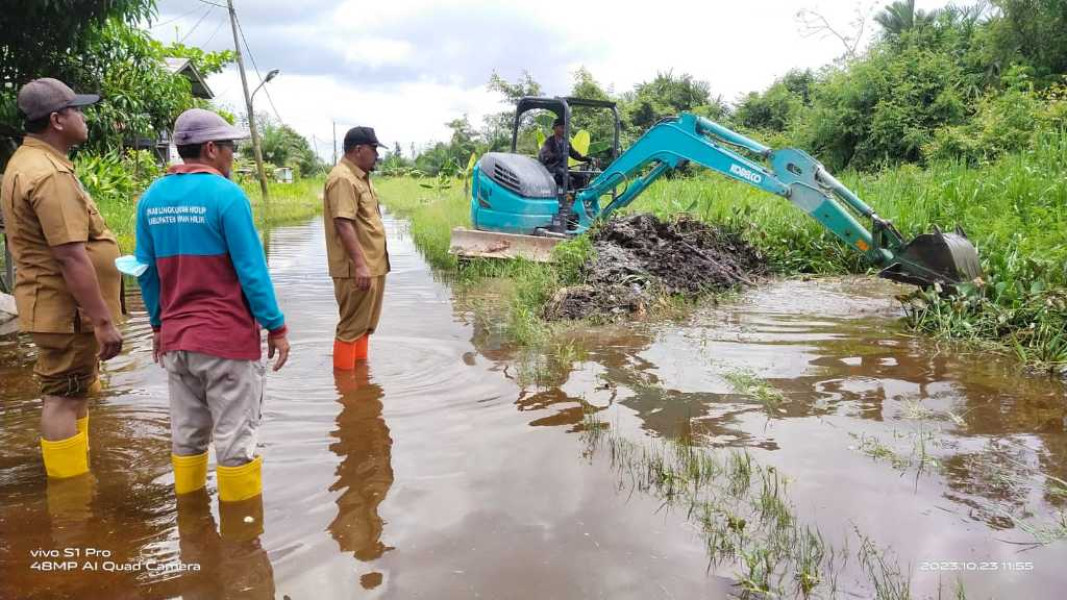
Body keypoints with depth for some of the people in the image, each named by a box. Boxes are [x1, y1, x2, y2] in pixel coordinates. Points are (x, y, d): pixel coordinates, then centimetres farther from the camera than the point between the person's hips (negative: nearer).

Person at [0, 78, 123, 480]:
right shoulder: (50, 174, -21)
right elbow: (71, 257, -26)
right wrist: (103, 321, -25)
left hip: (56, 307, 11)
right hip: (67, 310, -11)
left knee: (72, 393, 20)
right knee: (64, 397, -2)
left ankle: (77, 477, 34)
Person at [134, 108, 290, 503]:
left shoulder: (151, 197, 6)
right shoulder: (225, 194, -13)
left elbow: (146, 272, 10)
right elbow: (251, 270, -13)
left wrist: (159, 325, 20)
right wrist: (276, 327, -6)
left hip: (175, 339, 7)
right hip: (228, 337, -6)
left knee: (186, 435, 17)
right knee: (235, 438, 3)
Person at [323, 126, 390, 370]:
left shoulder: (360, 176, 15)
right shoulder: (343, 178, -16)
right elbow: (343, 224, -24)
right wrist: (360, 264, -27)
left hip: (373, 265, 10)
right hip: (357, 269, -10)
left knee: (366, 324, 18)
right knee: (352, 326, -2)